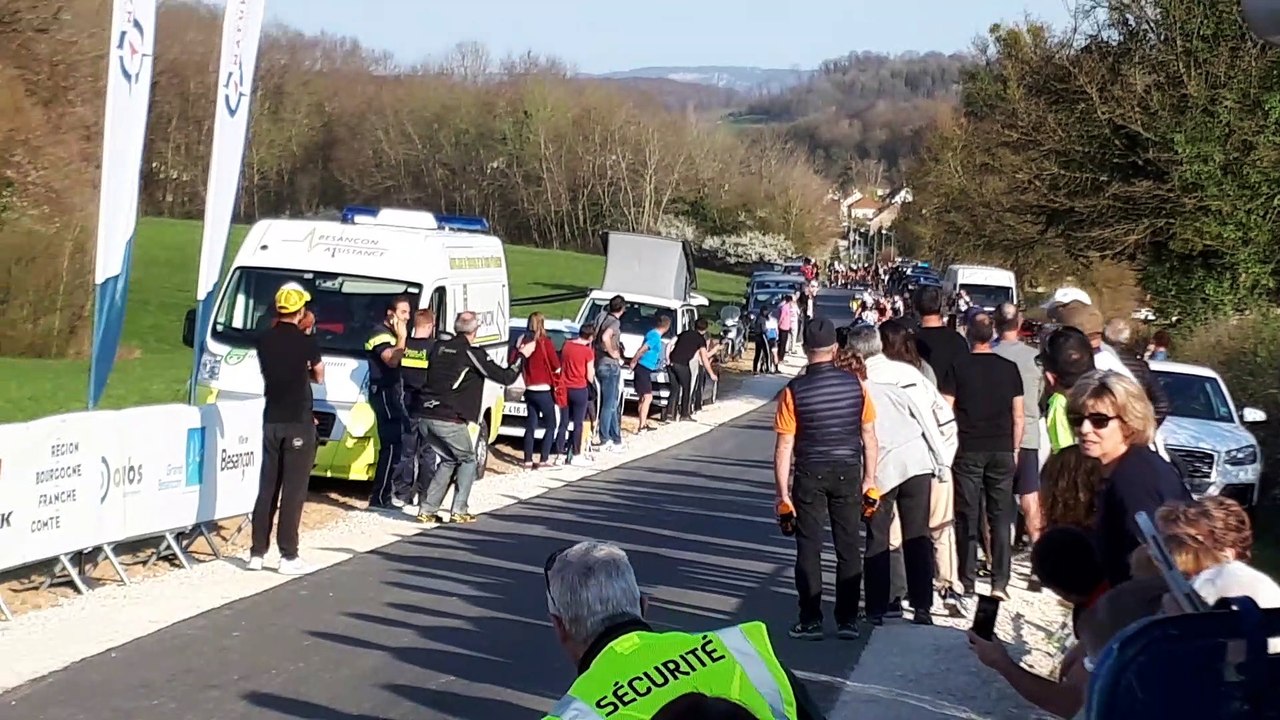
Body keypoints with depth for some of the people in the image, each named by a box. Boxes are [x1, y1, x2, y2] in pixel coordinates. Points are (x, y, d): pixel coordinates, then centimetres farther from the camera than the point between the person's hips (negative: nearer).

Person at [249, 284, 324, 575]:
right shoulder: (307, 342, -10)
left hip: (272, 420, 5)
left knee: (267, 487, 11)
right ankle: (289, 556, -3)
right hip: (298, 422, -5)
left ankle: (257, 553, 13)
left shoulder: (264, 340, 4)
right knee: (294, 489, -3)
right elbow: (319, 377, 3)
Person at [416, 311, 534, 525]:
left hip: (427, 417, 6)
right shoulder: (473, 354, -7)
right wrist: (523, 356, 12)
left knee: (449, 460, 21)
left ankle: (427, 510, 14)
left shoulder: (439, 348, 12)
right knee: (467, 460, 13)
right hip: (450, 421, -6)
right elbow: (506, 377, -2)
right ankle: (459, 511, 5)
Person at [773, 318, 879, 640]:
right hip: (848, 473, 2)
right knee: (849, 547, 8)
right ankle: (848, 620, 12)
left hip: (810, 475, -2)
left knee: (809, 548, 6)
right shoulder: (855, 385, -4)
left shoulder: (794, 391, -10)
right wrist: (869, 477, 11)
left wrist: (783, 491, -3)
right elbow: (869, 438, 1)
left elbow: (784, 446, -9)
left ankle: (811, 621, 7)